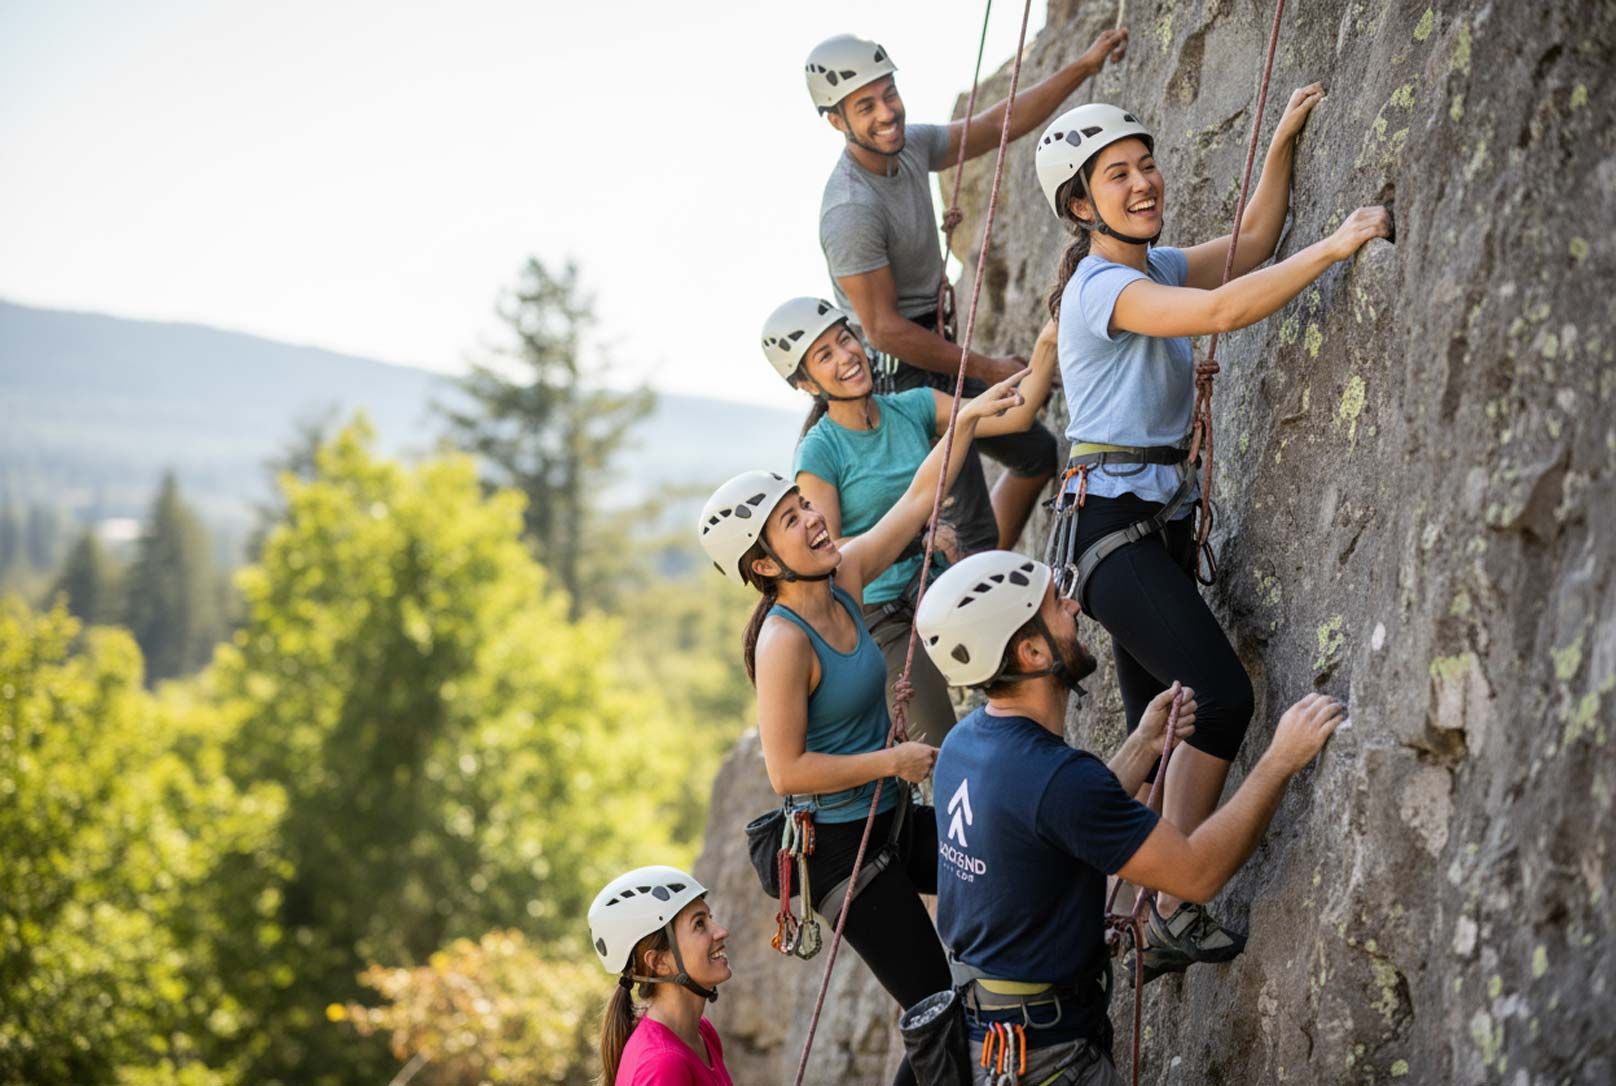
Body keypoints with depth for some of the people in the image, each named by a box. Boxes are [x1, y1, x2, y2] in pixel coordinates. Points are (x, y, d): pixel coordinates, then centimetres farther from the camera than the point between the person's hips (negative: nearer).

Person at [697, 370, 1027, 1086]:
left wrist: (965, 421, -1)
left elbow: (915, 502, 7)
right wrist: (894, 761, -18)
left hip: (892, 820, 8)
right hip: (840, 844, -8)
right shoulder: (784, 642, -24)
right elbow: (786, 771, -25)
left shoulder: (843, 580, -2)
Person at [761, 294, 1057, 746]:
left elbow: (1014, 415, -6)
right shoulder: (819, 453, -12)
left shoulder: (911, 408, 1)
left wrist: (1047, 347, -19)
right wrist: (907, 535, -23)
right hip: (882, 620, -5)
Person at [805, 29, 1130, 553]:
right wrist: (986, 369, -16)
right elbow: (884, 330, -24)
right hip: (902, 370, -10)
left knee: (1038, 453, 23)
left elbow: (997, 125, 10)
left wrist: (1084, 65, 4)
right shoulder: (851, 210, -27)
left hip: (938, 352, 10)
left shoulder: (909, 145, -1)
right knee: (972, 530, -11)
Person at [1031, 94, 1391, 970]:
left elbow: (1251, 240, 18)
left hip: (1156, 524, 10)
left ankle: (1151, 917, 14)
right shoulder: (1100, 287, -15)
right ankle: (1175, 908, -16)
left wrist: (1283, 141, 5)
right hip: (1111, 524, -10)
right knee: (1221, 695, -20)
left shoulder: (1150, 267, 15)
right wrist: (1334, 248, -31)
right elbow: (1222, 311, -28)